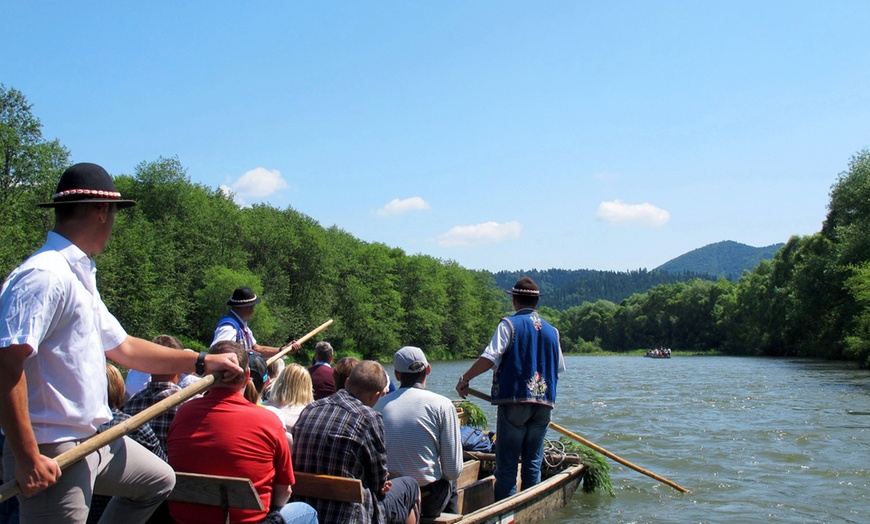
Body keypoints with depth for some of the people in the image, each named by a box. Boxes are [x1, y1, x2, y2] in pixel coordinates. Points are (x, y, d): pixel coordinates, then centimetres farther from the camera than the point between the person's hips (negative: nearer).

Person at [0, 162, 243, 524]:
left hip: (94, 439, 10)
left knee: (158, 481, 24)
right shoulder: (44, 276, -19)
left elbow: (122, 347, 20)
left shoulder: (79, 277, 13)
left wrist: (200, 362, 21)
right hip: (53, 453, -10)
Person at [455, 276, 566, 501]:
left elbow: (490, 358, -14)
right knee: (533, 462, 12)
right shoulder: (551, 330, 12)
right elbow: (559, 368, 17)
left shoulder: (509, 324, -4)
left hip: (514, 400, -5)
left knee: (507, 463, 0)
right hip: (544, 403, 5)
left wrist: (464, 379, -4)